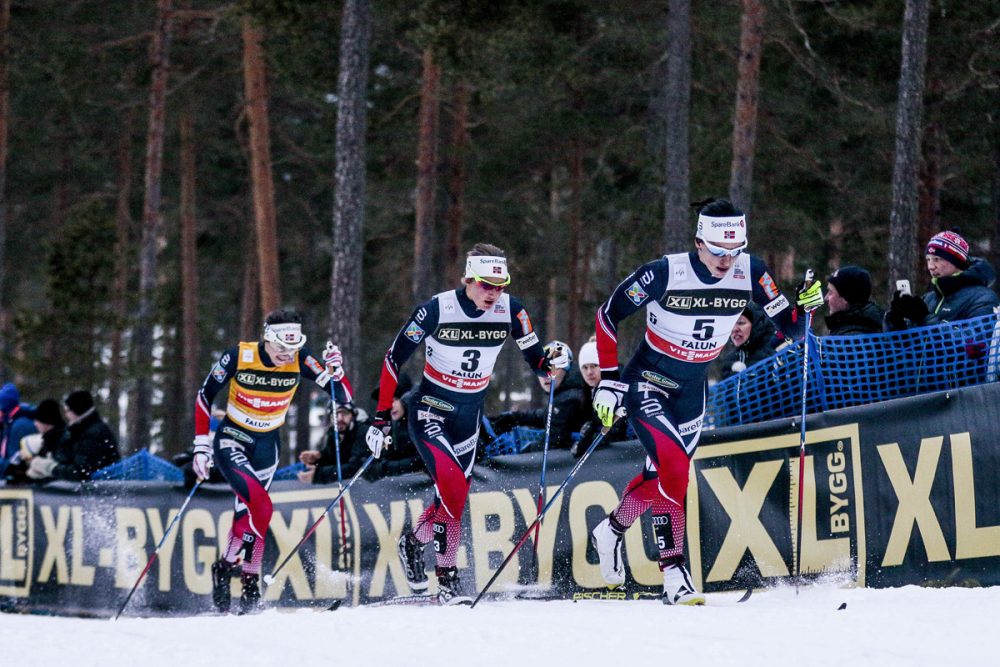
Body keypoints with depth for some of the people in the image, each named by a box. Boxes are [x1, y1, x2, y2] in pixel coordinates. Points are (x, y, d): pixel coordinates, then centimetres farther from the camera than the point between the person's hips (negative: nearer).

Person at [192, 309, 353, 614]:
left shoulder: (300, 361, -14)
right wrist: (201, 445, -11)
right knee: (261, 506, -22)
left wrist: (335, 371, -34)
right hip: (231, 439, -3)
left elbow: (344, 396, -14)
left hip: (266, 446, 3)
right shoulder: (238, 357, -20)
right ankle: (248, 576, -8)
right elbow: (204, 397, -8)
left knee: (247, 512, 1)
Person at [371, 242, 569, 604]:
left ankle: (413, 542, 36)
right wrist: (382, 417, -11)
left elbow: (535, 359, 0)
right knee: (454, 488, -22)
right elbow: (394, 358, -11)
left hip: (469, 415, 5)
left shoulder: (510, 310, -9)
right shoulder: (436, 310, -20)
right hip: (429, 410, -5)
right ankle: (447, 577, -9)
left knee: (454, 495, 8)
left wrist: (552, 363, -25)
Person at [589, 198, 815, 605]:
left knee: (659, 474, 15)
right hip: (646, 384, -5)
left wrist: (806, 306, -28)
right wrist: (609, 380, -15)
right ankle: (674, 570, -19)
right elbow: (607, 316, -12)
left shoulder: (749, 273, -12)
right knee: (675, 468, -23)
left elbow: (789, 327, -6)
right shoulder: (664, 274, -24)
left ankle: (611, 531, 43)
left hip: (691, 393, 5)